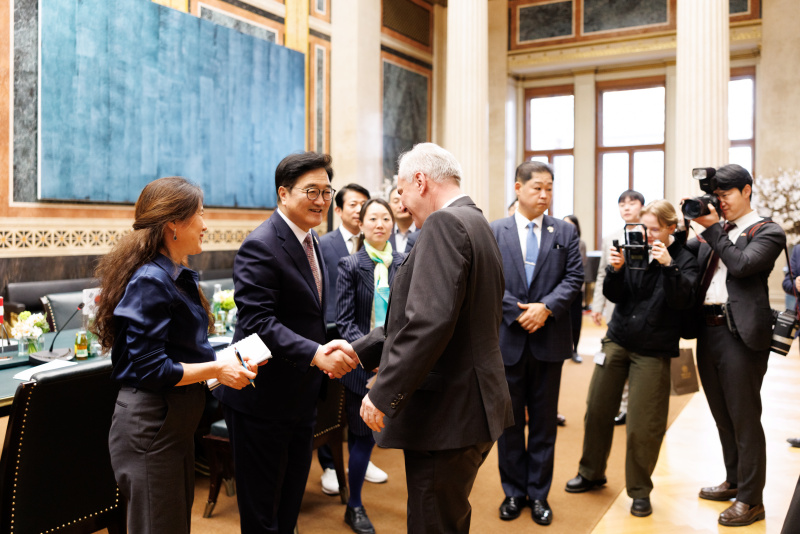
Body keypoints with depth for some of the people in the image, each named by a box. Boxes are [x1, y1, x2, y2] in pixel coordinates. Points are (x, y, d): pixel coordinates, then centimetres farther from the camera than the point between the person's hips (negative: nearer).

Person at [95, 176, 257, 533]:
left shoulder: (178, 276, 10)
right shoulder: (151, 280, -20)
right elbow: (150, 369, -22)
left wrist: (228, 360, 2)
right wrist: (216, 370, -18)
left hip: (176, 420, 9)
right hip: (150, 423, -9)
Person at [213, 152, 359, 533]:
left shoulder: (310, 241, 11)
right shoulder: (260, 246, -18)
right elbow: (257, 322, -27)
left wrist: (328, 350, 3)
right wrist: (315, 354, -37)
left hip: (300, 397, 9)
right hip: (262, 401, -9)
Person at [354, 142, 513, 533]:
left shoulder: (444, 223, -15)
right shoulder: (474, 223, 16)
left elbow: (430, 321, -27)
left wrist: (384, 395, -20)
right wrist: (359, 350, 15)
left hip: (447, 414, -10)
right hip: (470, 408, 10)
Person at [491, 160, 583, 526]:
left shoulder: (566, 232, 6)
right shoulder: (494, 232, 2)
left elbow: (574, 277, -1)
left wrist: (546, 307, -14)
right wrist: (517, 312, -13)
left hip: (549, 341, 1)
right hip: (508, 340, -1)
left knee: (544, 422, 10)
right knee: (509, 421, 10)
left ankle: (539, 493, 24)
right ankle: (514, 492, 25)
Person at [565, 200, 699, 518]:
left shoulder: (684, 259, -3)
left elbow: (682, 300, -15)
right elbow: (613, 295, 0)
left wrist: (668, 266, -27)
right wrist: (615, 270, -19)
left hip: (653, 351, -3)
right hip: (618, 340, 3)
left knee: (643, 426, 0)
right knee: (597, 410, 9)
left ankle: (640, 491, 21)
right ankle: (592, 473, 29)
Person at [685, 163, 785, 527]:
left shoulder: (767, 232, -2)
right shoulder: (714, 233, 16)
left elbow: (742, 265, -17)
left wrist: (712, 229, -12)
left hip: (739, 333, -6)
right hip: (708, 331, 7)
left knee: (744, 418, 0)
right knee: (722, 415, 16)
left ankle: (751, 500, 11)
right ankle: (733, 481, 32)